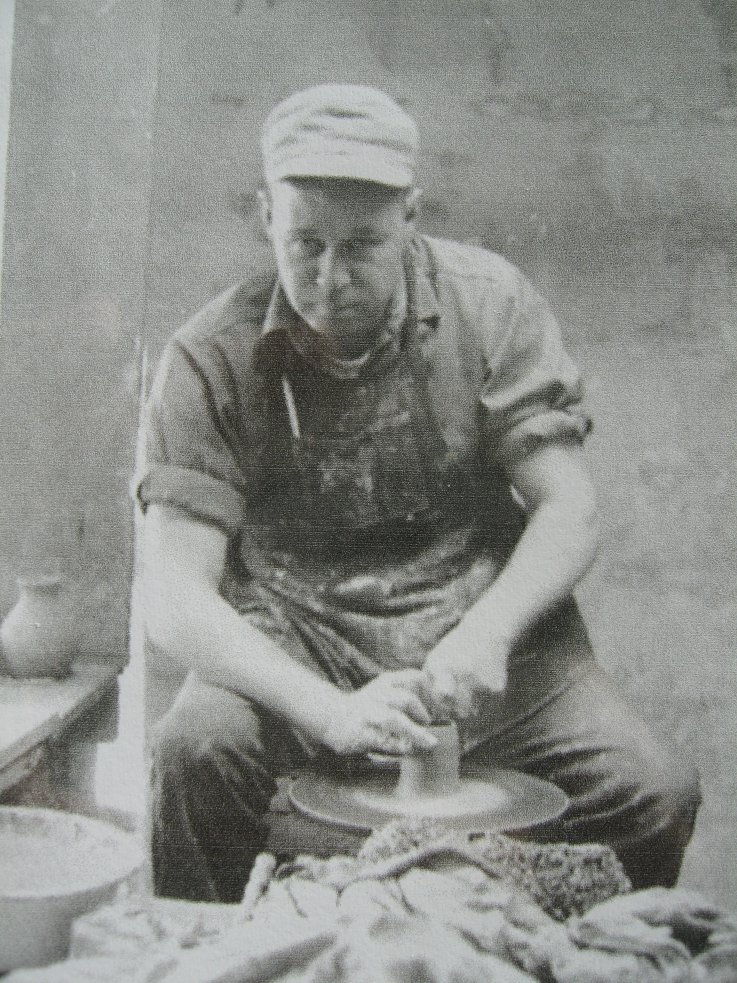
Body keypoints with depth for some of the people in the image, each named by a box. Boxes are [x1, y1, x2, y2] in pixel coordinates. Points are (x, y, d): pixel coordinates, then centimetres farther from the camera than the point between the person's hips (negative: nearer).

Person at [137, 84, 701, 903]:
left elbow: (568, 513, -4)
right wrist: (330, 711, -28)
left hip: (482, 626, 1)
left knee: (658, 796, -19)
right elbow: (174, 599, -13)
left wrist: (486, 633, -23)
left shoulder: (489, 301, -5)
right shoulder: (210, 357, -9)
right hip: (296, 649, -1)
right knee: (195, 749, -31)